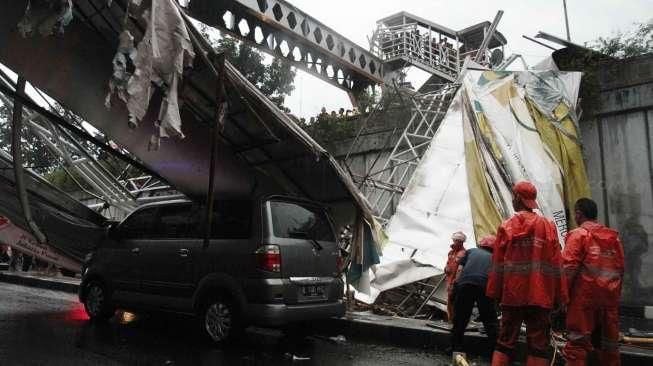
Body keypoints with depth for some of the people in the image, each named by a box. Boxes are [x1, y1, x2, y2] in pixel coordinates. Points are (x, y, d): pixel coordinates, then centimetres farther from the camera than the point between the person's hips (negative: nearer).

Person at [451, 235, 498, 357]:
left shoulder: (471, 251, 28)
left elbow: (460, 269, 16)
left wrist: (457, 284, 18)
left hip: (465, 284, 1)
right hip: (485, 286, -1)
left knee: (460, 319, 12)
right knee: (490, 320, 11)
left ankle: (456, 348, 18)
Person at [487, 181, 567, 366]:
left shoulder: (506, 226, -1)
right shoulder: (548, 226, 1)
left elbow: (498, 264, -1)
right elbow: (556, 264, 0)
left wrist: (495, 293, 5)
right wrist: (560, 297, 5)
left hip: (512, 294, 0)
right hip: (540, 295, 0)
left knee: (505, 342, 8)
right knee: (538, 345, 5)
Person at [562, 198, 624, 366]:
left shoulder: (578, 234, -6)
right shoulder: (613, 236, 12)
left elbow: (568, 268, -13)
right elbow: (620, 268, 14)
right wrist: (615, 293, 20)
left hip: (584, 296, -6)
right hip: (610, 296, 6)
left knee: (577, 343, -3)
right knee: (610, 343, 14)